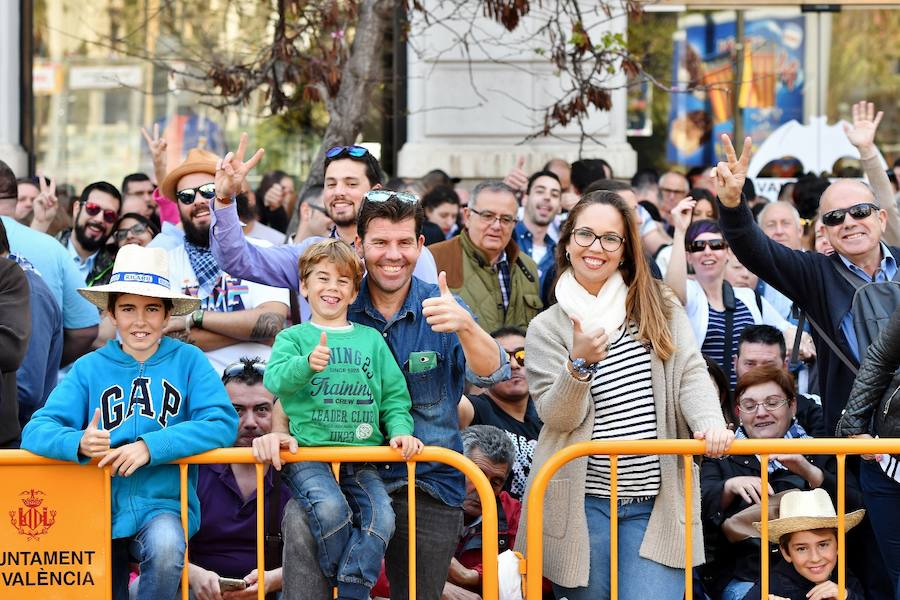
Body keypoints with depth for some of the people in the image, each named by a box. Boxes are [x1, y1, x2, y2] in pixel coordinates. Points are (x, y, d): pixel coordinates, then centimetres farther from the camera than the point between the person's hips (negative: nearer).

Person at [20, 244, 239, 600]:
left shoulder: (188, 361, 1)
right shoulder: (89, 368, 4)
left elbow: (222, 423, -11)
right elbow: (37, 430, -5)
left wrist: (151, 446, -23)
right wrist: (79, 443, -27)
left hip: (164, 505, -2)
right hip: (102, 507, 2)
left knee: (166, 545, -33)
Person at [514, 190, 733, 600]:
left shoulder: (660, 309, 9)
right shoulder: (547, 328, 4)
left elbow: (691, 376, -1)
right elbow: (556, 417, -5)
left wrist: (710, 422, -21)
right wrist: (580, 364, -24)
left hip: (656, 502, 0)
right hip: (583, 503, 0)